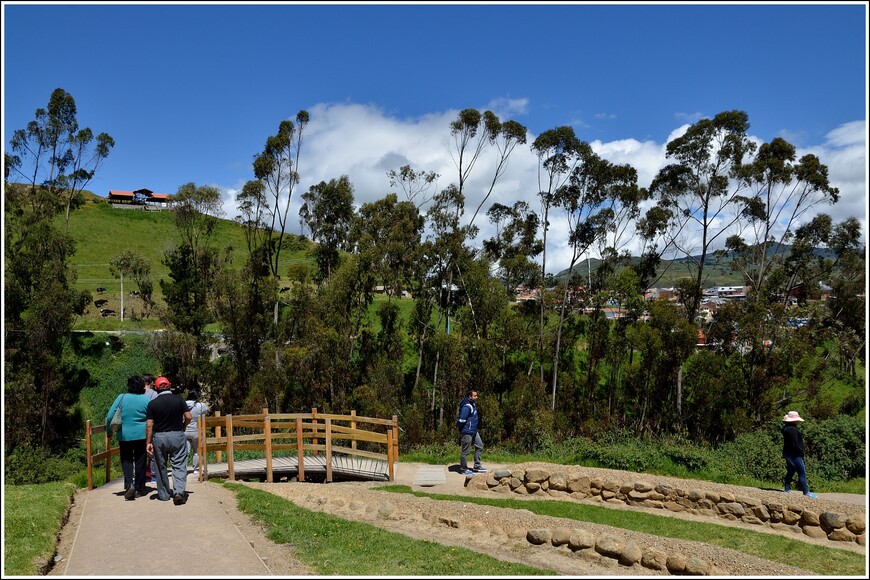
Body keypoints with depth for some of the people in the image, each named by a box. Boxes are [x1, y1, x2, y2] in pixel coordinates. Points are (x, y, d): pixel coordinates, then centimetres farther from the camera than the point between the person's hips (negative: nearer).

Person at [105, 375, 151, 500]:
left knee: (126, 460, 13)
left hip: (124, 435, 0)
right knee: (140, 461, 11)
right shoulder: (146, 400, -6)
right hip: (142, 435, 0)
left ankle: (129, 484, -8)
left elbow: (109, 417, -4)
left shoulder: (121, 398, -5)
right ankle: (139, 489, 17)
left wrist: (109, 431, 11)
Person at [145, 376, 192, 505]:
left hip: (159, 437, 1)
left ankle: (164, 494, 23)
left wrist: (148, 442, -2)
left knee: (161, 466, 15)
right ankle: (179, 492, -13)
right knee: (179, 465, 3)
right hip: (177, 435, 0)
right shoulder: (179, 399, -3)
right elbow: (188, 417, -6)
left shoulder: (152, 403, -4)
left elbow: (149, 425, -6)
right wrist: (183, 427, 13)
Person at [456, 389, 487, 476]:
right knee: (465, 451, 2)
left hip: (474, 431, 10)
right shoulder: (466, 406, -23)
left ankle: (477, 466, 26)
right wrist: (460, 429, -13)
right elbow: (462, 420, -25)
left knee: (479, 446, 17)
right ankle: (464, 469, 15)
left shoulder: (473, 404, 9)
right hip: (467, 432, -10)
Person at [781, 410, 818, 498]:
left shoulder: (786, 428, 13)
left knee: (790, 471, 15)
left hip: (788, 454, 11)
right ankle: (806, 492, -4)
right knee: (802, 473, -6)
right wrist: (801, 452, -11)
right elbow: (795, 444, -23)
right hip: (794, 454, -11)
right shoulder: (792, 429, -20)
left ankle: (787, 489, 17)